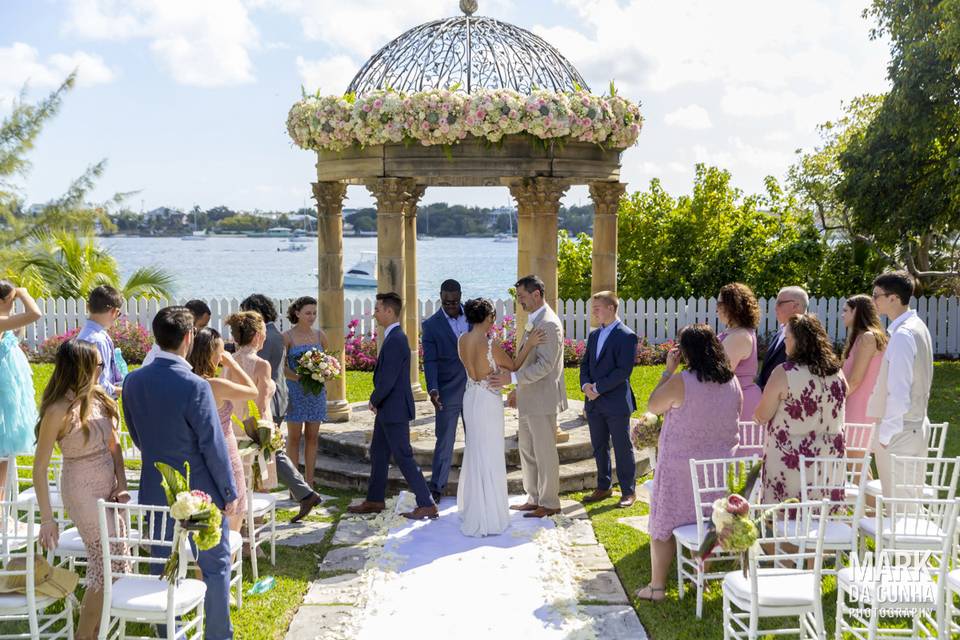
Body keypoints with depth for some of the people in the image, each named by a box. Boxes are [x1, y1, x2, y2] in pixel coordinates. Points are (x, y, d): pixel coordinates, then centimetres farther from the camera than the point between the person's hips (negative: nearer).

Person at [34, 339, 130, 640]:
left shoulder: (99, 398, -1)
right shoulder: (59, 411, -18)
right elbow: (40, 468, -12)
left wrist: (121, 485, -5)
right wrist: (47, 518, -11)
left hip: (108, 486, 6)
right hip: (82, 491, -6)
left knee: (112, 561, 14)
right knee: (109, 565, -3)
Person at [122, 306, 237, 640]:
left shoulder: (133, 381, -4)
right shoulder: (194, 386, -22)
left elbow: (136, 435, 9)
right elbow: (213, 446, -17)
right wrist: (229, 492, -6)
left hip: (156, 490, 5)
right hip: (200, 491, -5)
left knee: (163, 567, 16)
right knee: (215, 565, 11)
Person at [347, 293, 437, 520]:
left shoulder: (395, 340, -21)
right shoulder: (393, 337, 10)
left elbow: (388, 380, -24)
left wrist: (374, 401, -8)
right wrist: (377, 402, 7)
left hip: (394, 410, -10)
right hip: (388, 409, 10)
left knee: (403, 457, -4)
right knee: (378, 453, 19)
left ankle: (427, 505, 2)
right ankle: (375, 501, 31)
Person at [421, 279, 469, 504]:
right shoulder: (431, 325, -4)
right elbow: (430, 361, -8)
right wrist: (432, 389, -21)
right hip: (448, 393, -3)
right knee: (444, 442, 1)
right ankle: (436, 489, 10)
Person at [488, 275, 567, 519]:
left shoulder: (549, 324, -17)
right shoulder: (532, 321, 14)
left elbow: (545, 365, -24)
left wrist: (512, 377, -27)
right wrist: (517, 389, 21)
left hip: (542, 400, -10)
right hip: (527, 399, 10)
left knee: (545, 453, 1)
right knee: (527, 451, 16)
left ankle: (549, 503, 11)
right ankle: (534, 498, 27)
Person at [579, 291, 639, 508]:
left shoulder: (627, 336, -11)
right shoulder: (594, 335, 14)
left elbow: (623, 370, -17)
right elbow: (585, 364, 14)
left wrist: (598, 388, -17)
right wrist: (585, 384, -6)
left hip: (616, 403, -7)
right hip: (594, 403, 7)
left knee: (623, 448, 3)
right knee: (599, 448, 14)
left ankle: (629, 491, 13)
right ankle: (603, 488, 26)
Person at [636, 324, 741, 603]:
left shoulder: (680, 382, -21)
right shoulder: (733, 382, -3)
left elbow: (653, 406, -5)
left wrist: (668, 370, -3)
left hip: (680, 468, -5)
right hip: (721, 467, 5)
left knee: (663, 526, 8)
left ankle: (656, 587, 13)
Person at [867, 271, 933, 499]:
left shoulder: (902, 335, -19)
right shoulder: (918, 327, 11)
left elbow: (899, 391, -23)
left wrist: (885, 434, -17)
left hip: (899, 431, -10)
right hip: (917, 425, 10)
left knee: (898, 503, -2)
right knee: (913, 495, 15)